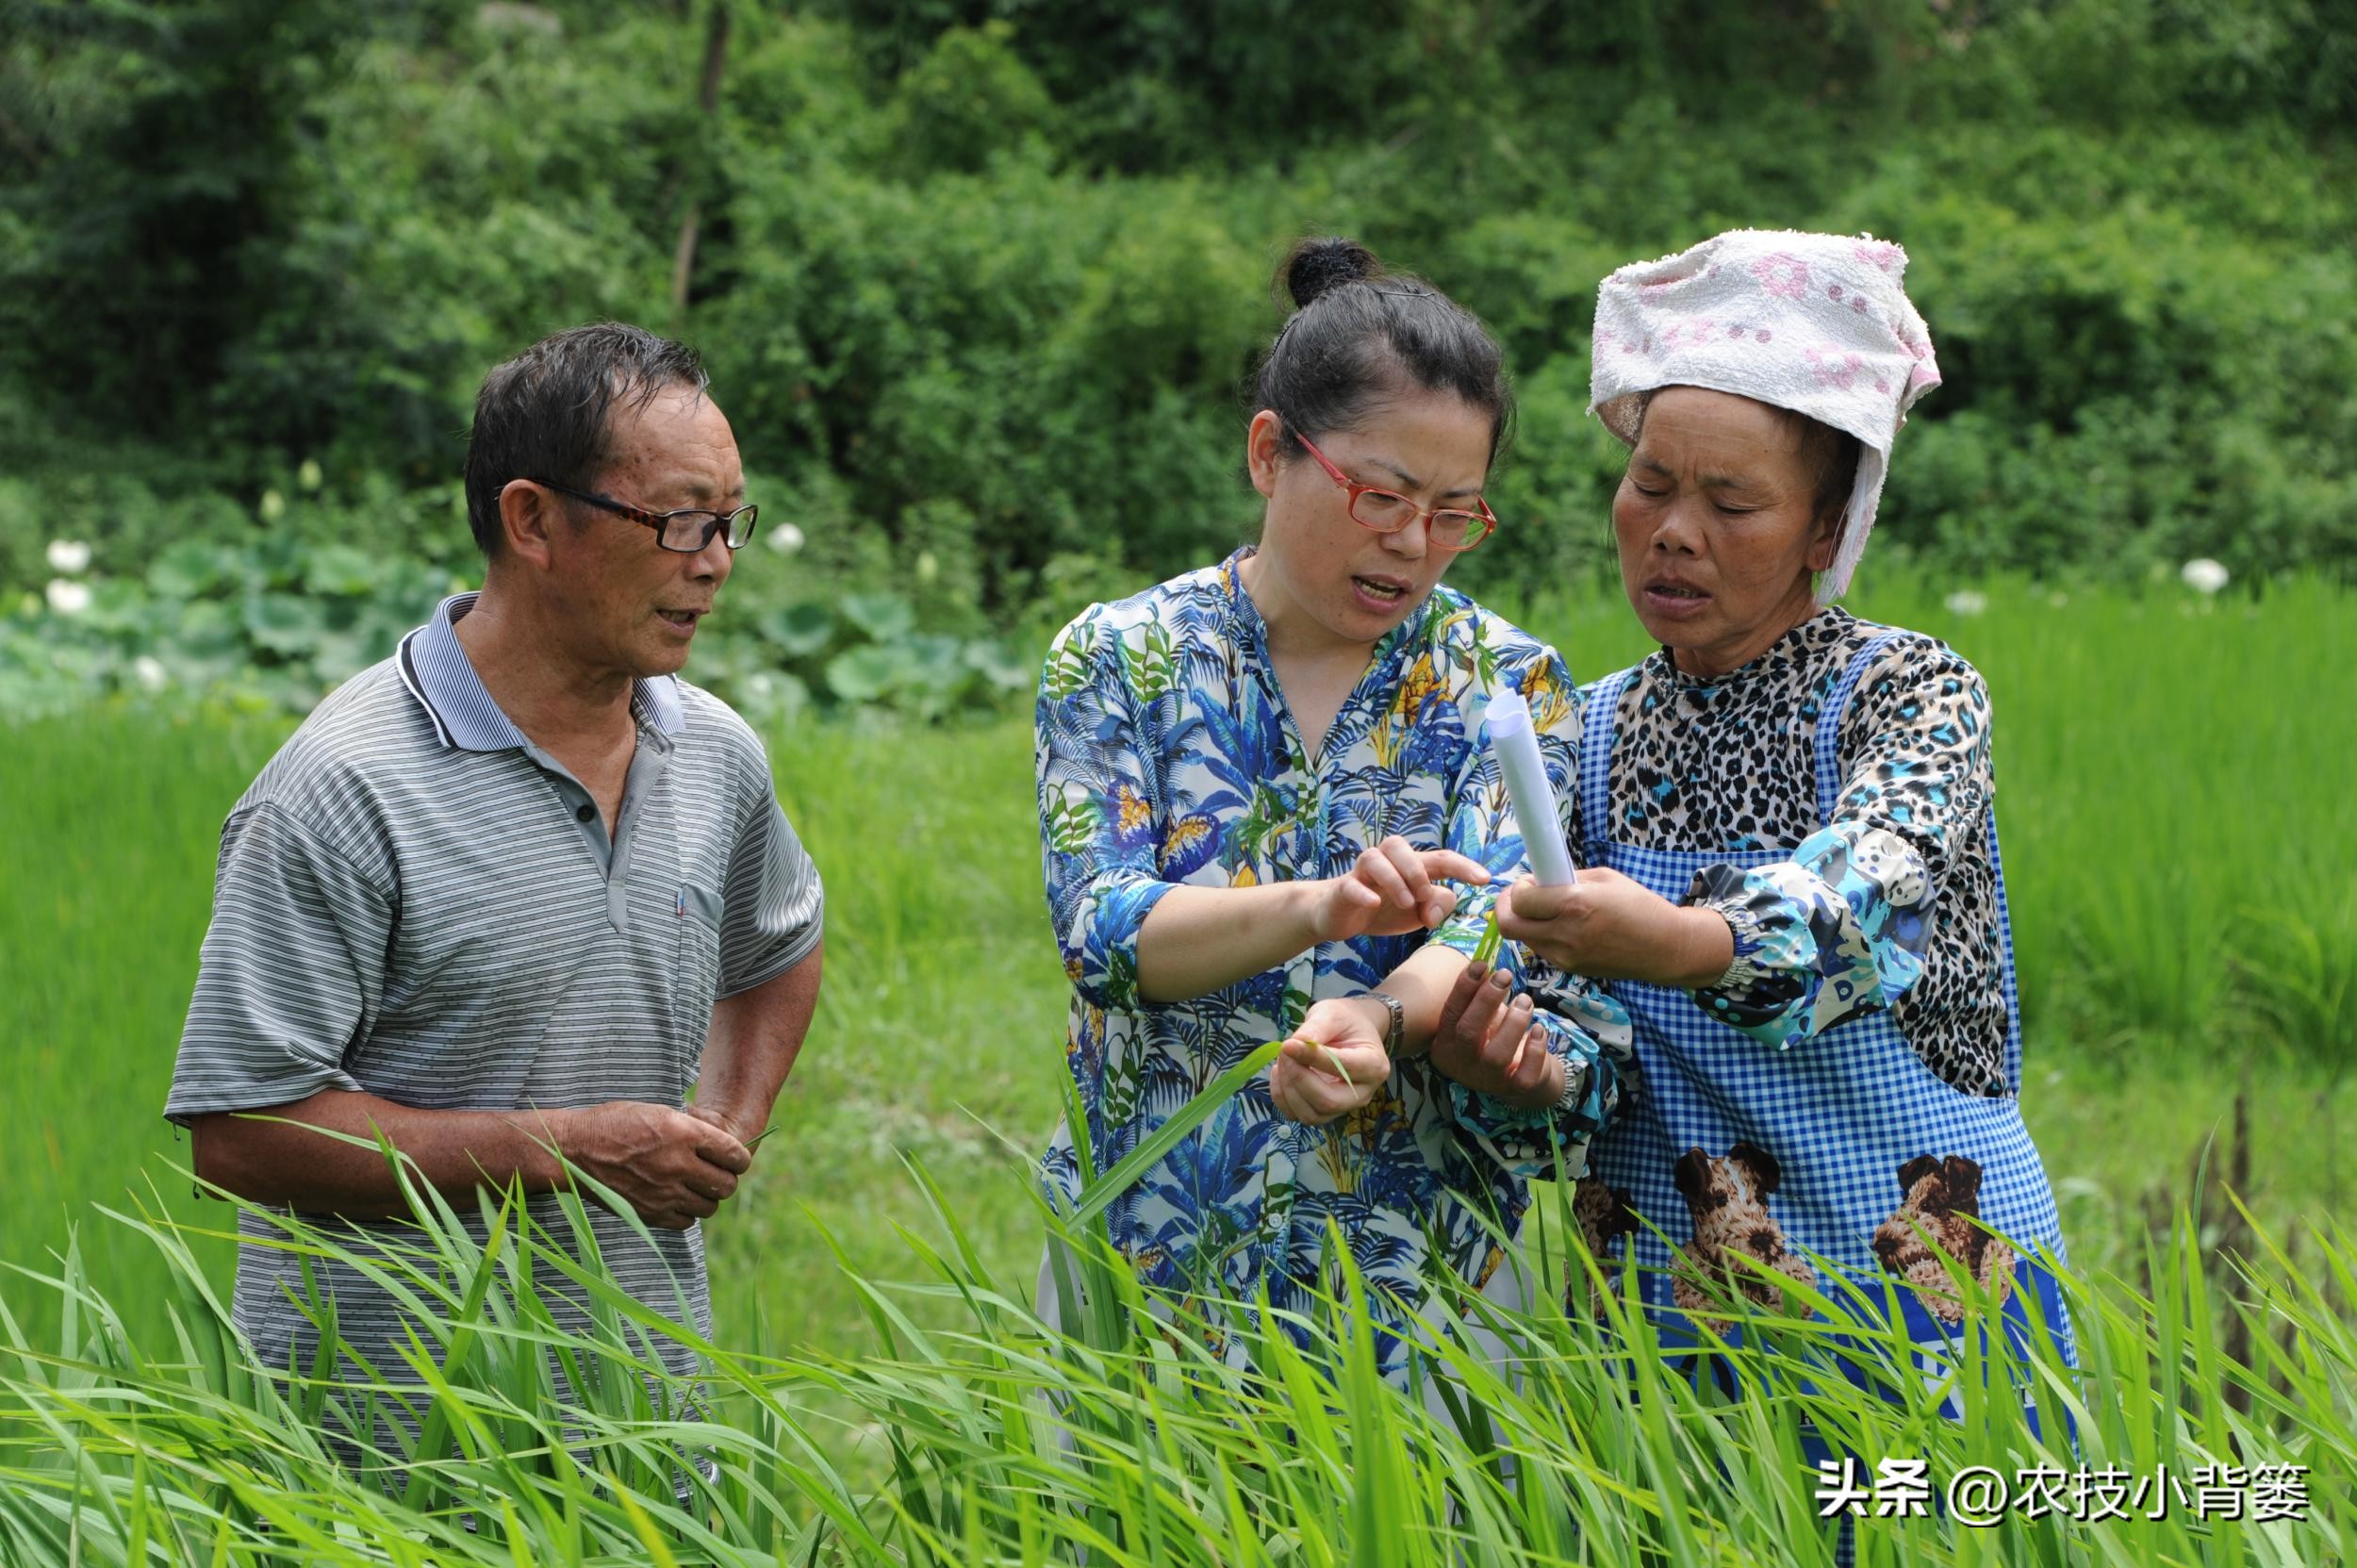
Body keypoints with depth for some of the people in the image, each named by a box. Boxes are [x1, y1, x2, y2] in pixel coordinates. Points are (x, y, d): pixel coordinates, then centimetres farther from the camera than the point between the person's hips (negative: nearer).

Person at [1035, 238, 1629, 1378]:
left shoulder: (1509, 684, 1)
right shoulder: (1115, 660, -2)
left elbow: (1486, 923, -13)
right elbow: (1103, 930, -13)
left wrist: (1374, 1017, -36)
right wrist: (1318, 907, -32)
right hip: (1153, 1246, 0)